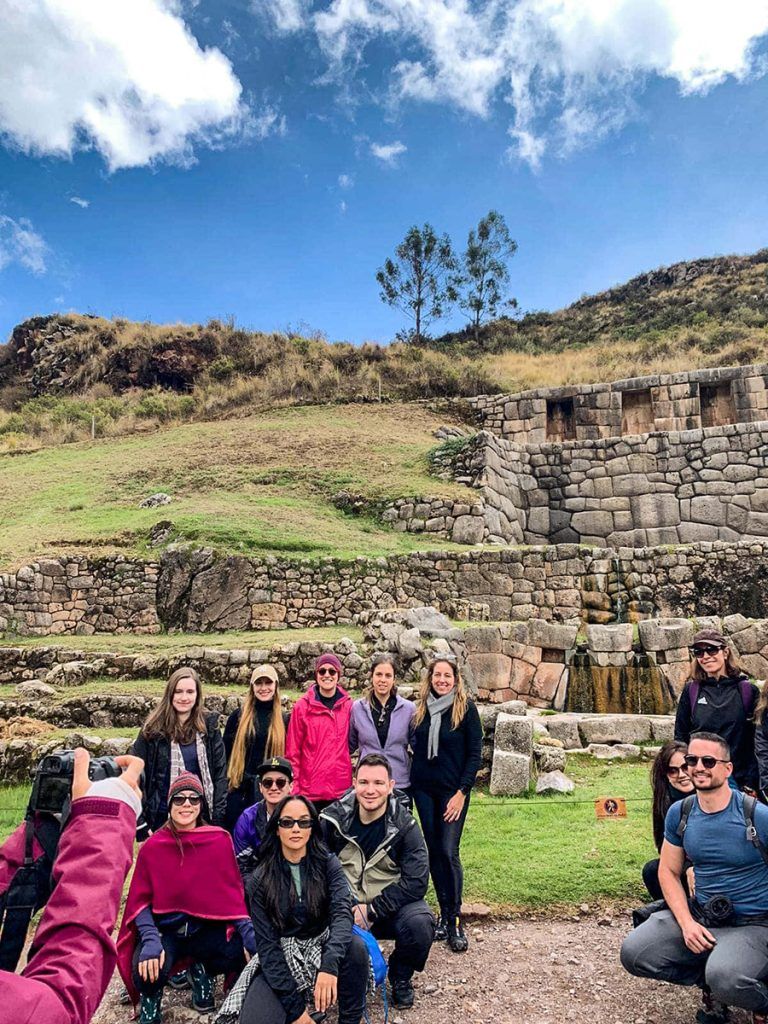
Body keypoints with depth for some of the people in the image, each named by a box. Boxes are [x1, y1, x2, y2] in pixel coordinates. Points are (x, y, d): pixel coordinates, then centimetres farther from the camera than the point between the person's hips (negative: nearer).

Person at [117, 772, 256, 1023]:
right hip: (164, 929, -1)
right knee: (147, 970, -33)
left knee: (247, 951, -26)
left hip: (206, 929, 1)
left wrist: (248, 931, -16)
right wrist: (150, 940, -23)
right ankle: (150, 997, 8)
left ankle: (202, 971, 9)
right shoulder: (152, 847, -6)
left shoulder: (220, 841, -4)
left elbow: (232, 890, -1)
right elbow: (140, 900, -5)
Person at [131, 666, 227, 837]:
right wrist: (141, 823, -5)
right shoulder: (153, 729, -3)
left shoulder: (209, 727, 1)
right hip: (161, 817, -1)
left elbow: (220, 773, 2)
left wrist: (218, 819, -3)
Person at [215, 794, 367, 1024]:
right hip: (278, 959, -1)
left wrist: (329, 964, -44)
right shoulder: (260, 880, -9)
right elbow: (266, 944, -12)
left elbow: (342, 912, -24)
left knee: (355, 946, -31)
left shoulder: (327, 863, -9)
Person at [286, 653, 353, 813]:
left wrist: (354, 785, 7)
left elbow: (351, 745, 11)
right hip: (310, 791, -2)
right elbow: (292, 751, 1)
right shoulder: (302, 706, -2)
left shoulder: (348, 706, 4)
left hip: (342, 791, 2)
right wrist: (294, 788, -2)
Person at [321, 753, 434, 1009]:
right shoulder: (334, 818, -9)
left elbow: (416, 882, -18)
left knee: (420, 922, -31)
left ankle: (400, 976, 5)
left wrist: (372, 910, -22)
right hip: (343, 908, 1)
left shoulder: (404, 825, -12)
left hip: (391, 906, -1)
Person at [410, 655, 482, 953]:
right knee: (434, 851, 8)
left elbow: (475, 754, -7)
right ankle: (444, 914, 21)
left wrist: (462, 792, -11)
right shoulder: (421, 709, 5)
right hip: (423, 789, 4)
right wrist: (413, 779, 5)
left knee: (449, 852, -8)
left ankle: (455, 920, 5)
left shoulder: (466, 708, -7)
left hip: (453, 791, -4)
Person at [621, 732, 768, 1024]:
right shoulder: (680, 813, -1)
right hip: (699, 915, 5)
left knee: (724, 978, -34)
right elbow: (669, 871, 7)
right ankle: (710, 980, 11)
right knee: (633, 954, -12)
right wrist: (687, 923, -7)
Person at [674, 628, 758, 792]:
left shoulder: (748, 691, 0)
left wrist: (751, 784, -4)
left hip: (738, 780, -1)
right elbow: (680, 737, 6)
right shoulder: (691, 691, 3)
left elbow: (756, 741, 0)